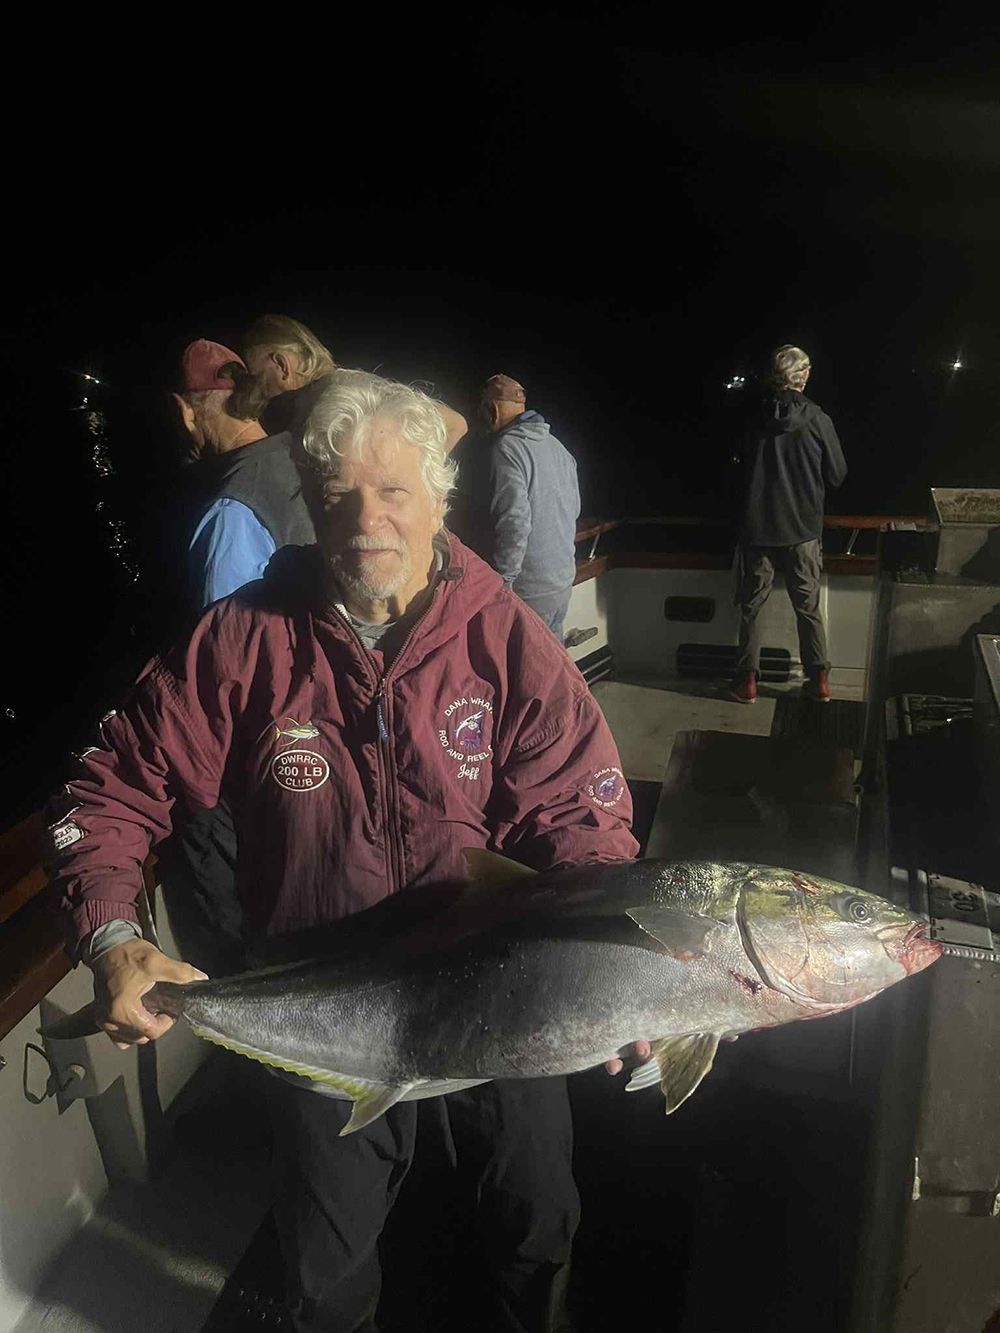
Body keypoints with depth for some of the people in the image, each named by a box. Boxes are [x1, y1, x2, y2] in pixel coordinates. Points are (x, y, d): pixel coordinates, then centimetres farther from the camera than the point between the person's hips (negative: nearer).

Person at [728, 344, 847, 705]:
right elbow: (837, 475, 0)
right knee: (809, 607, 11)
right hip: (803, 530, 0)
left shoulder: (753, 417, -5)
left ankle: (747, 681, 12)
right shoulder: (817, 420, -8)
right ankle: (819, 680, 15)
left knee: (751, 606, 9)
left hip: (757, 529, 0)